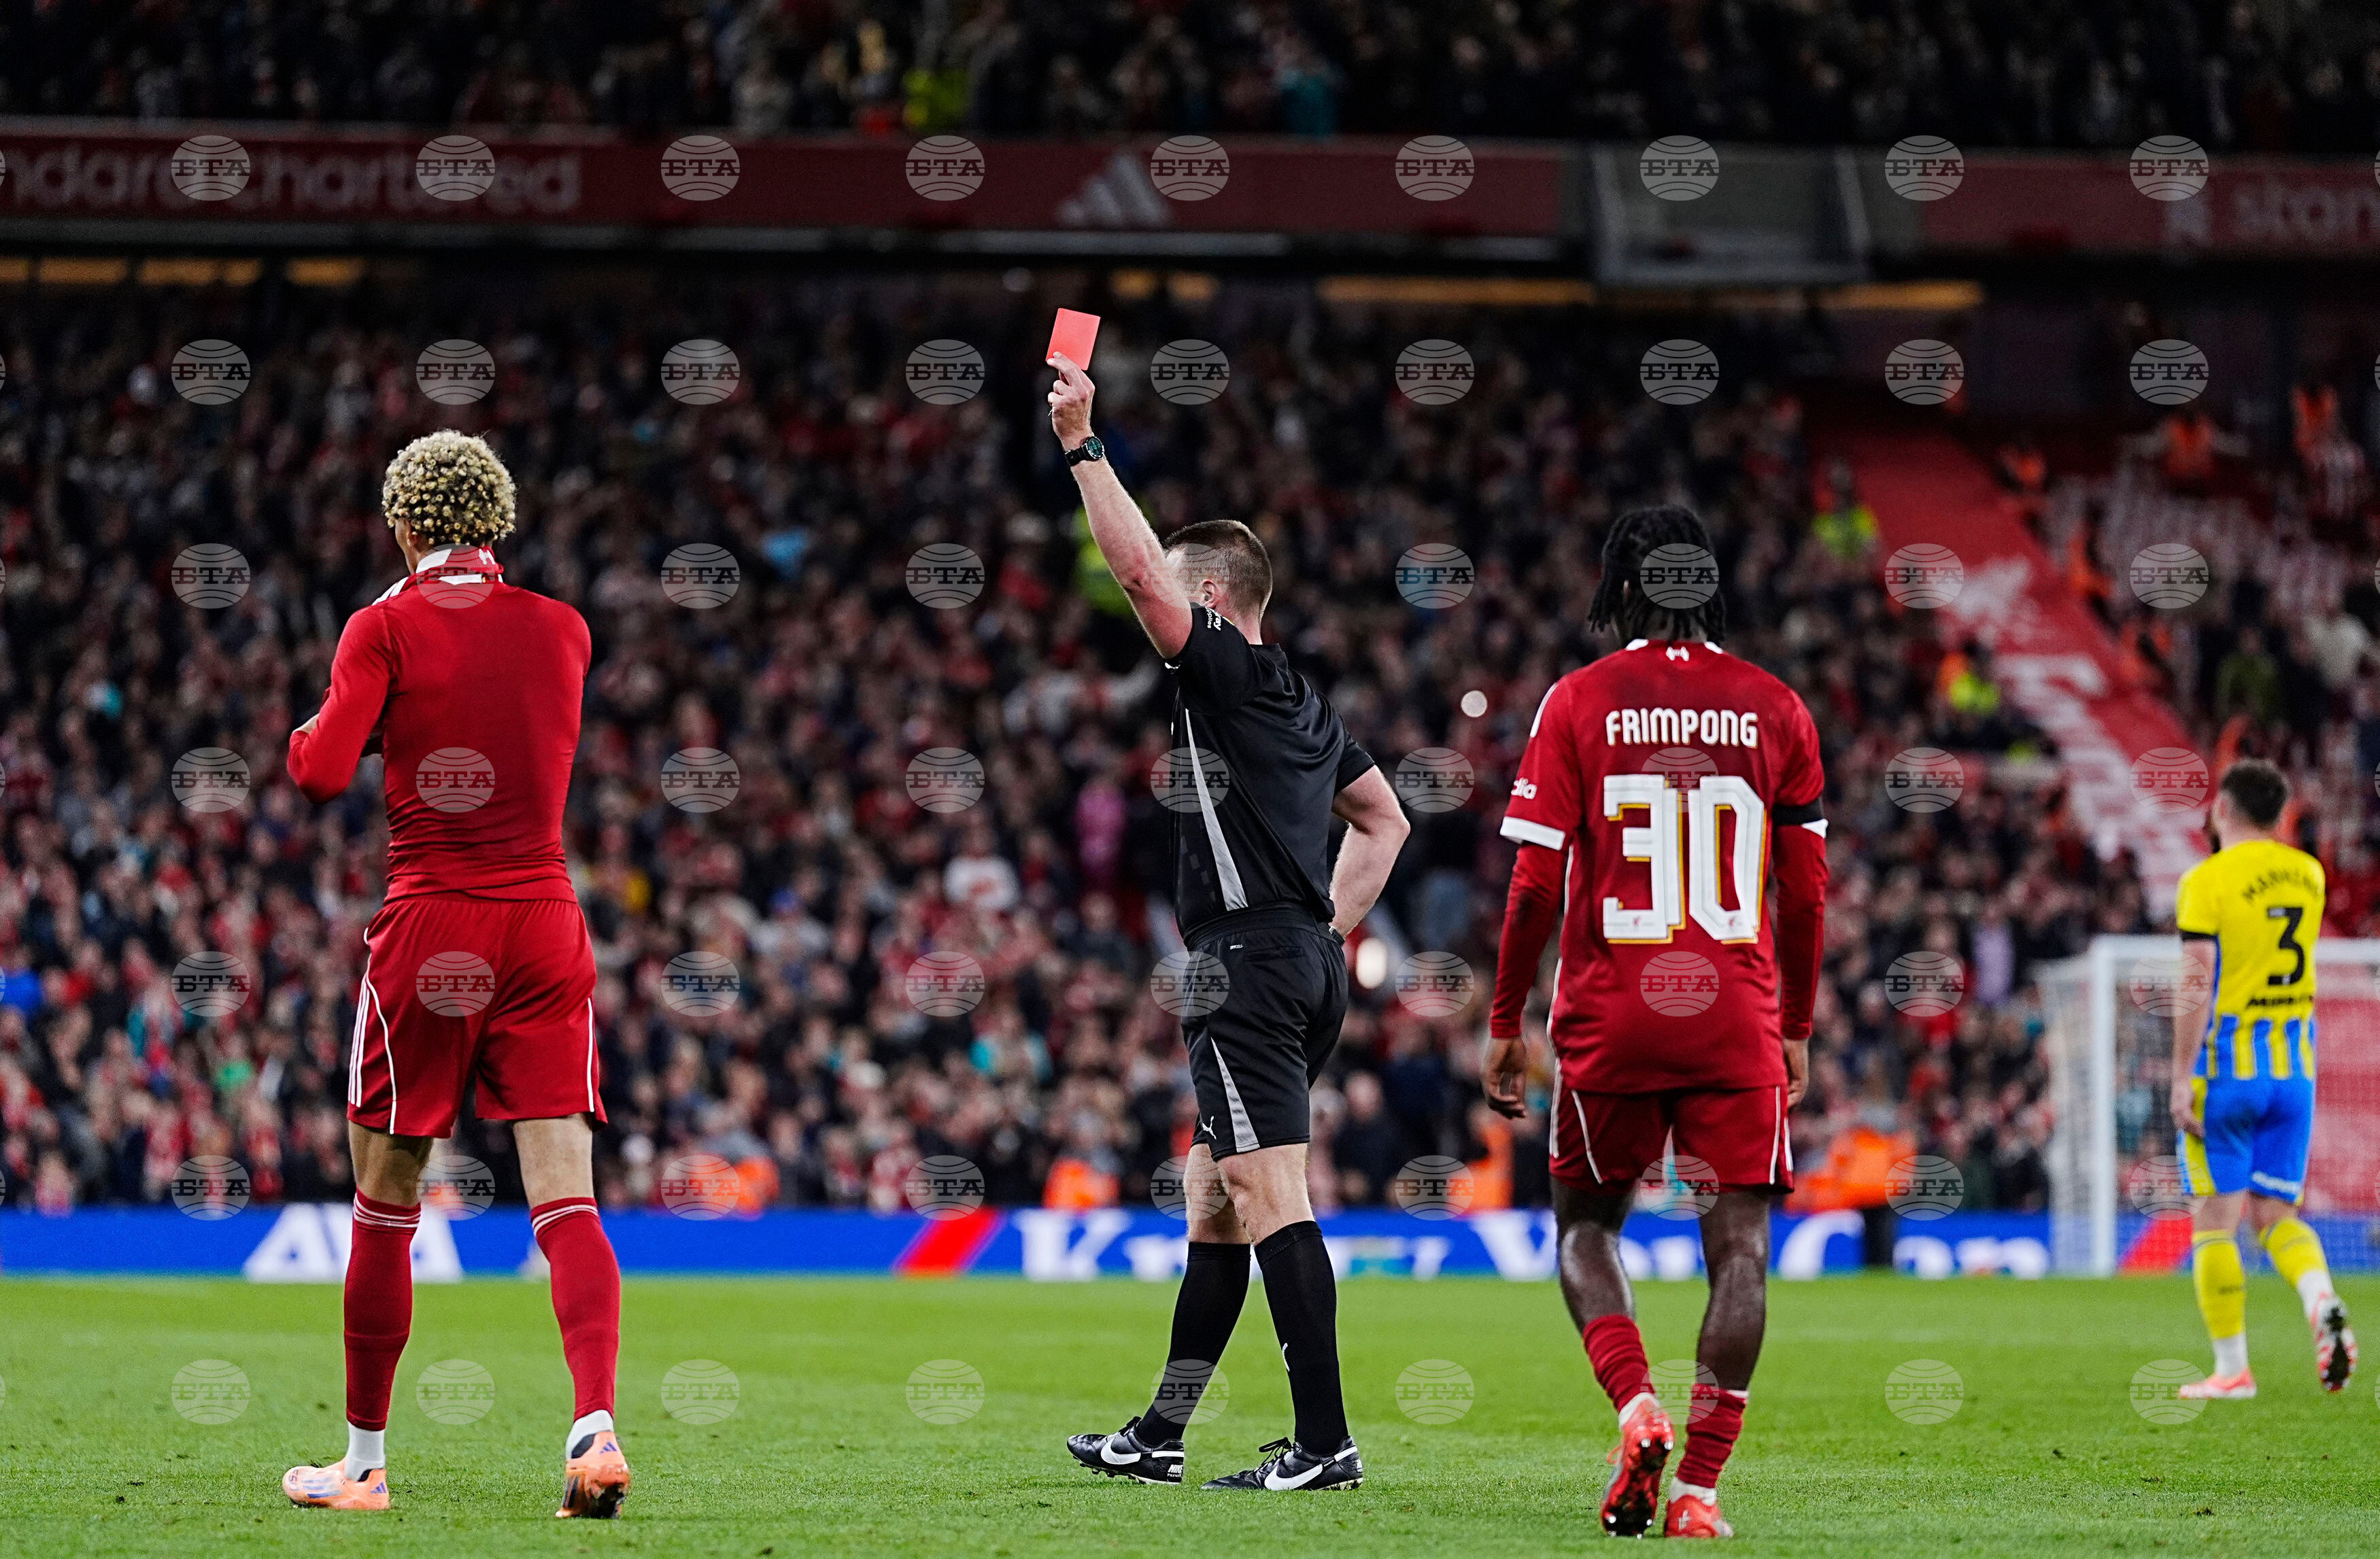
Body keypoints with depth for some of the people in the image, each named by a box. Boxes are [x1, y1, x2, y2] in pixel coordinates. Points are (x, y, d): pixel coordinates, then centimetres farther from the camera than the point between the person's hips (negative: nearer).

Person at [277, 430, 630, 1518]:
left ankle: (365, 1460, 14)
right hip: (546, 930, 3)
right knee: (565, 1197, -3)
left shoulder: (386, 628, -4)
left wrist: (306, 732, 9)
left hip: (431, 928, -3)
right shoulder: (562, 630, 9)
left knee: (385, 1202, 8)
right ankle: (596, 1422, -23)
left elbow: (322, 770, -13)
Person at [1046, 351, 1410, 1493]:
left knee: (1269, 1199, -12)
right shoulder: (1301, 703, 19)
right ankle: (1158, 1438, 19)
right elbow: (1384, 820, 27)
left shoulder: (1226, 671, -7)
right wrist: (1337, 926, 21)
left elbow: (1135, 566, -16)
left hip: (1251, 963, -10)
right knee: (1215, 1202, 14)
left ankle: (1324, 1442, -16)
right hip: (1303, 964, 10)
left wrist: (1083, 443, -12)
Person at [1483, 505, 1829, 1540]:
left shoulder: (1579, 703, -2)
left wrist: (1504, 1025, 5)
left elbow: (1537, 883, -4)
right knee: (1738, 1246, 1)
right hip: (1738, 1015, 1)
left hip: (1611, 1012, -1)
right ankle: (1700, 1484, -7)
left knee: (1586, 1225, 15)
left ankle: (1637, 1409, -8)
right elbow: (1806, 892, 6)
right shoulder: (1774, 708, 4)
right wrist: (1797, 1028, 17)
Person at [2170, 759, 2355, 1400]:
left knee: (2214, 1219, 3)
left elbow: (2197, 984, -15)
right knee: (2275, 1213, 11)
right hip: (2294, 1065, 5)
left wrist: (2182, 1078, -14)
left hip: (2227, 1065, -5)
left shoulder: (2208, 880, -10)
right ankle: (2322, 1303, -18)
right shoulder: (2306, 875, 7)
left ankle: (2231, 1370, 2)